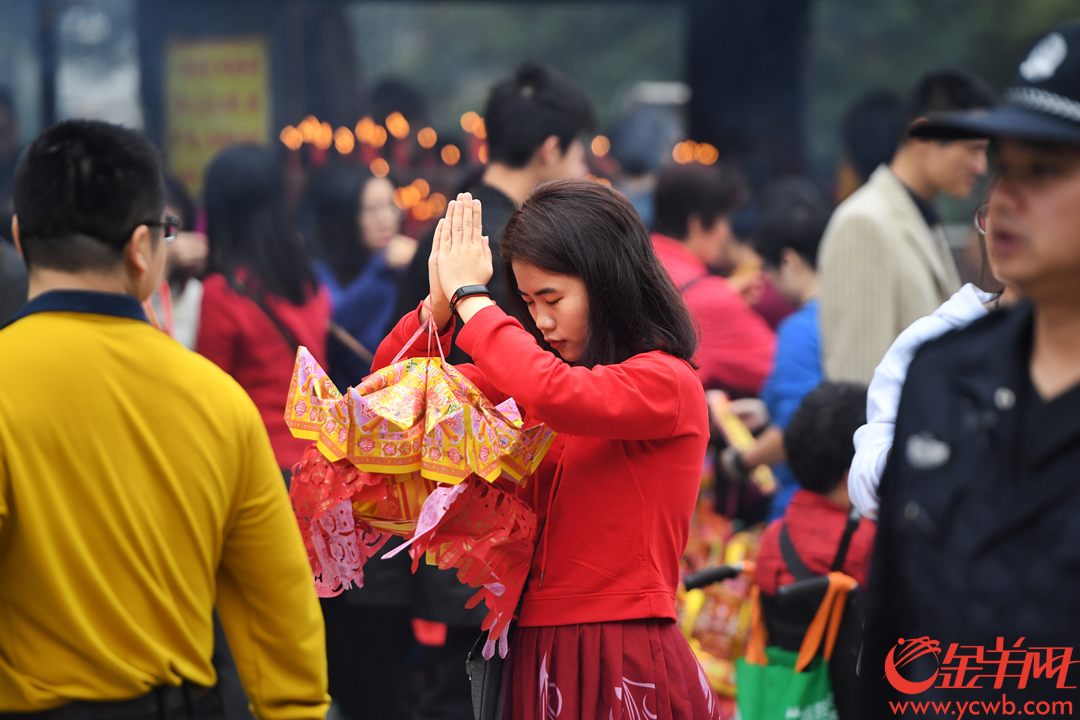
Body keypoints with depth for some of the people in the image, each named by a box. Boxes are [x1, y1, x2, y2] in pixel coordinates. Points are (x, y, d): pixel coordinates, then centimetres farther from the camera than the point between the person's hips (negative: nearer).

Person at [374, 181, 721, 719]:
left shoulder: (669, 383, -9)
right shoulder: (535, 373, 14)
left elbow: (557, 395, -29)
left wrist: (469, 294, -16)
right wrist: (439, 302, -3)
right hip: (535, 655, 7)